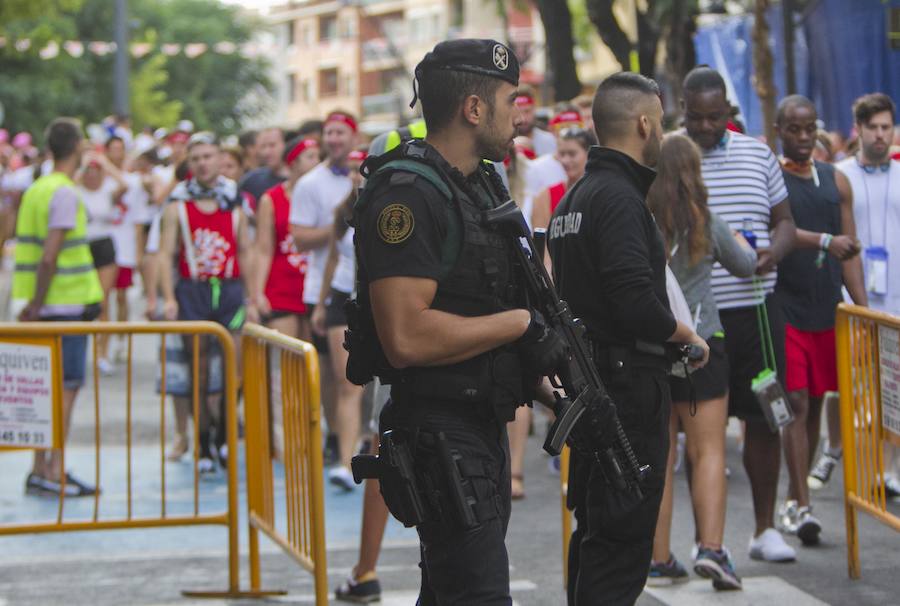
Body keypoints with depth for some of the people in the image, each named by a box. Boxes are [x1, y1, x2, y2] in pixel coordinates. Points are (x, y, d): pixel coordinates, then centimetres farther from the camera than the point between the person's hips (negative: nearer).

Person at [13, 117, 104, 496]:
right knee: (67, 386, -4)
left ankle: (40, 470, 16)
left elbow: (39, 251, 13)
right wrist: (38, 304, -16)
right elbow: (49, 257, -21)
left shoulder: (36, 189, 12)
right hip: (67, 304, -8)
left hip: (44, 307, 8)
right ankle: (54, 473, -4)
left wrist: (33, 304, 13)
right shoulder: (65, 193, -14)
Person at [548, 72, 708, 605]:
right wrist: (686, 335, -7)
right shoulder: (620, 197, -16)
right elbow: (638, 303, -24)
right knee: (624, 541, -7)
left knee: (596, 531, 17)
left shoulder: (576, 196, 15)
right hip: (629, 382, -10)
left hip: (591, 380, 10)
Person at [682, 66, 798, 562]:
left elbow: (784, 220, 15)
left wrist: (774, 251, -5)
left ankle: (765, 528, 17)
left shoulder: (758, 156, 9)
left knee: (764, 417, 5)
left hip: (755, 307, 3)